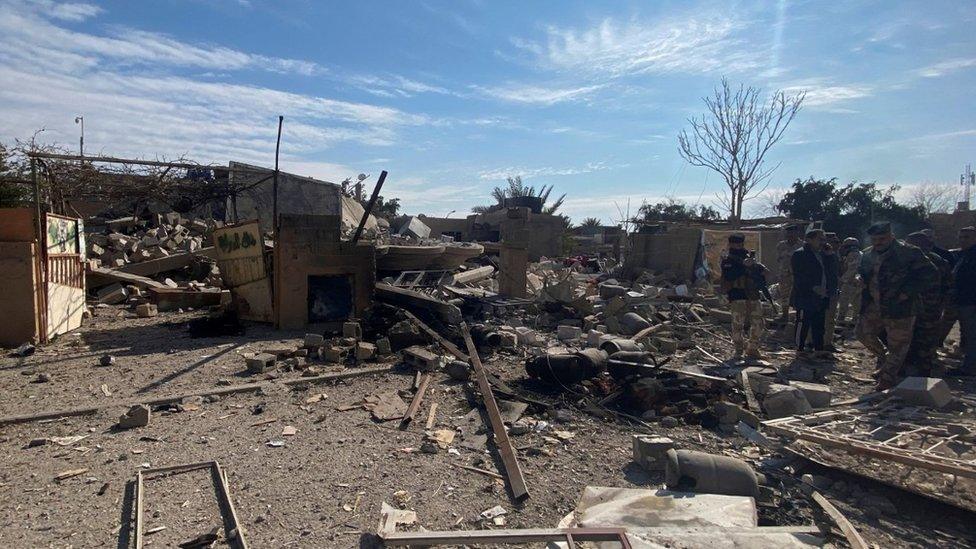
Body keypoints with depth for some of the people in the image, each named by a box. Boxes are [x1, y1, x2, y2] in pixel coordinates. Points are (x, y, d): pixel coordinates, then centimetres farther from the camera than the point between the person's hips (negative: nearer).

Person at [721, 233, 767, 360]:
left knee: (758, 323, 5)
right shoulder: (728, 260, -3)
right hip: (737, 296, -6)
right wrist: (744, 265, -25)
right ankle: (739, 349, 10)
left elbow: (762, 270, 16)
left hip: (752, 296, 6)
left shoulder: (749, 257, 15)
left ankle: (752, 349, 18)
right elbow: (729, 275, -20)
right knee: (738, 324, -5)